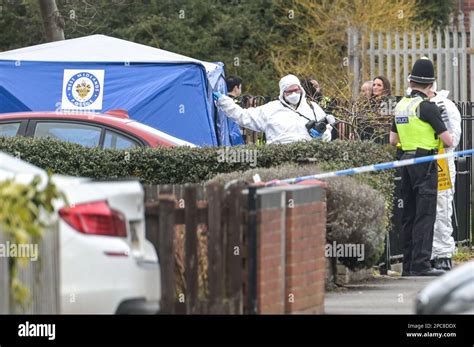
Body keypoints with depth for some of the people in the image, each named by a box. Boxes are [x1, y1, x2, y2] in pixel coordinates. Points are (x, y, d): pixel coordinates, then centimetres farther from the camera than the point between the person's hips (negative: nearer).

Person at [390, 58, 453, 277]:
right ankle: (421, 264, -13)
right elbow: (447, 140, -13)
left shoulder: (400, 106, 10)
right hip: (425, 162, -8)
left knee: (408, 214, 12)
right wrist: (448, 143, 9)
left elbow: (393, 141, 17)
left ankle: (408, 264, 14)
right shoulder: (427, 106, -13)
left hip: (406, 160, 8)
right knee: (425, 215, -7)